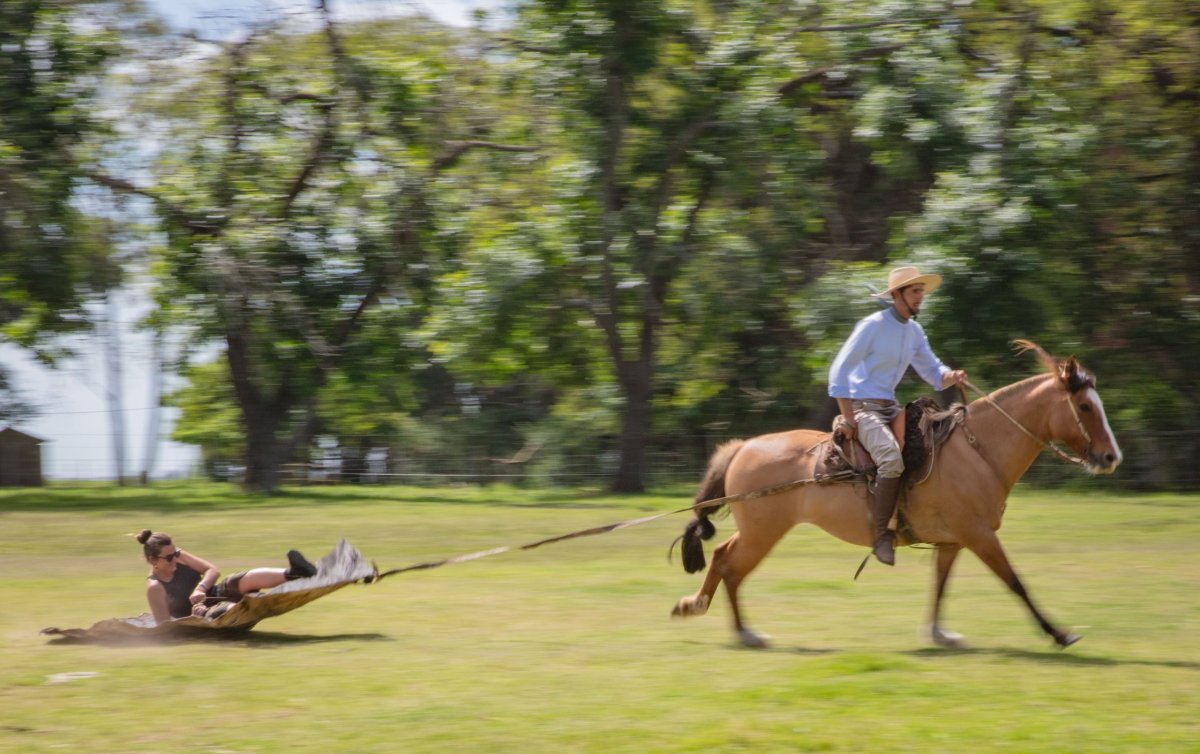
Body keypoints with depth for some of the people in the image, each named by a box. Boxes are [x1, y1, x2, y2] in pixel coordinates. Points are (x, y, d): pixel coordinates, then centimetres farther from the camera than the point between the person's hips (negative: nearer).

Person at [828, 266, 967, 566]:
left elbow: (933, 372, 15)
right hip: (863, 406, -9)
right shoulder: (873, 325, -12)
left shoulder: (914, 331, 11)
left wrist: (952, 377, -10)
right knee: (891, 460, -32)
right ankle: (881, 536, -26)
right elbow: (839, 370, -14)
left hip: (890, 407, 9)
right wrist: (848, 419, -18)